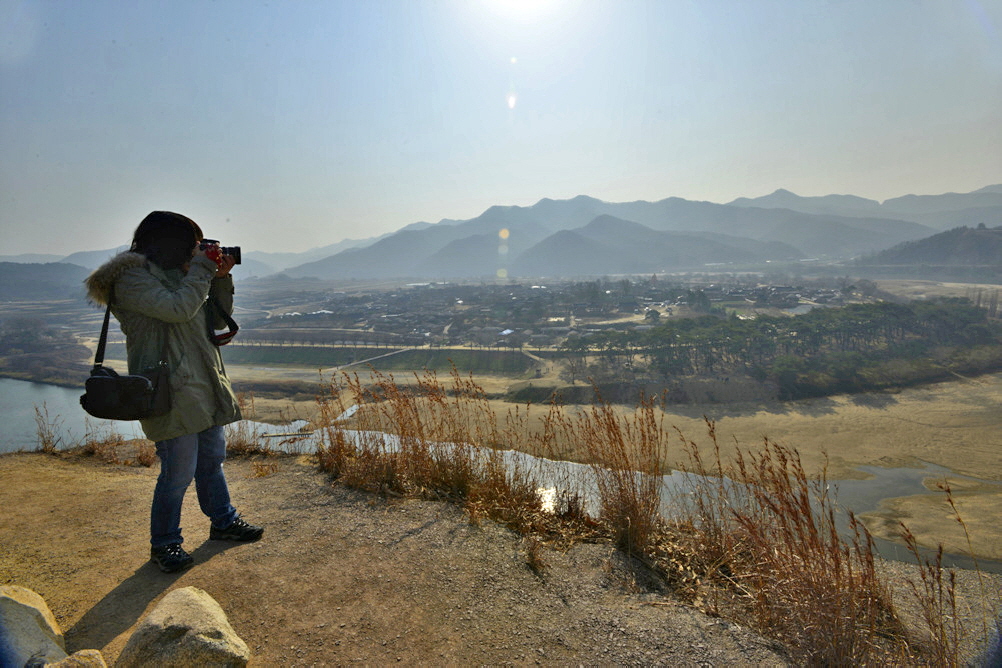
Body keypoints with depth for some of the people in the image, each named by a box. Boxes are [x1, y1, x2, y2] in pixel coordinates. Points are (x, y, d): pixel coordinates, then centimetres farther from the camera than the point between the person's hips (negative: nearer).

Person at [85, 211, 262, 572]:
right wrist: (202, 269, -12)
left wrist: (220, 279, 5)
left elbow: (217, 320, 17)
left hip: (203, 386, 9)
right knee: (179, 471, -2)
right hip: (171, 392, -9)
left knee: (213, 458, 18)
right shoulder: (132, 278, -8)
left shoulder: (176, 274, 17)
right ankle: (163, 544, 18)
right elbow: (178, 308, -23)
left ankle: (224, 522, 34)